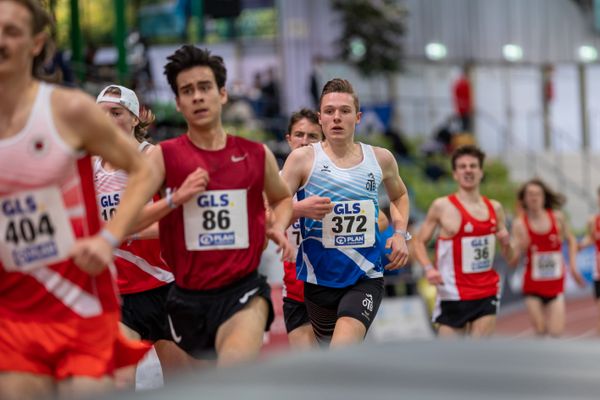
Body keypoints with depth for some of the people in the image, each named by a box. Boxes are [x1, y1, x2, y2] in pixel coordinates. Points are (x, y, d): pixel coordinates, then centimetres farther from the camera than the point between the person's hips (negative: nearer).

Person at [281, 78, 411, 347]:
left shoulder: (380, 158, 4)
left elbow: (399, 195, 25)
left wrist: (400, 233, 9)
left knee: (342, 353, -24)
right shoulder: (302, 159, -5)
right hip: (319, 280, 1)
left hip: (366, 277, 0)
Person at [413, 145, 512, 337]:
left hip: (487, 294, 3)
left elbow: (509, 257, 15)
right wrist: (428, 268, -16)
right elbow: (419, 242, 1)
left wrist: (506, 243, -8)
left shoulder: (494, 208, 7)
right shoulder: (442, 206, -5)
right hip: (453, 294, -3)